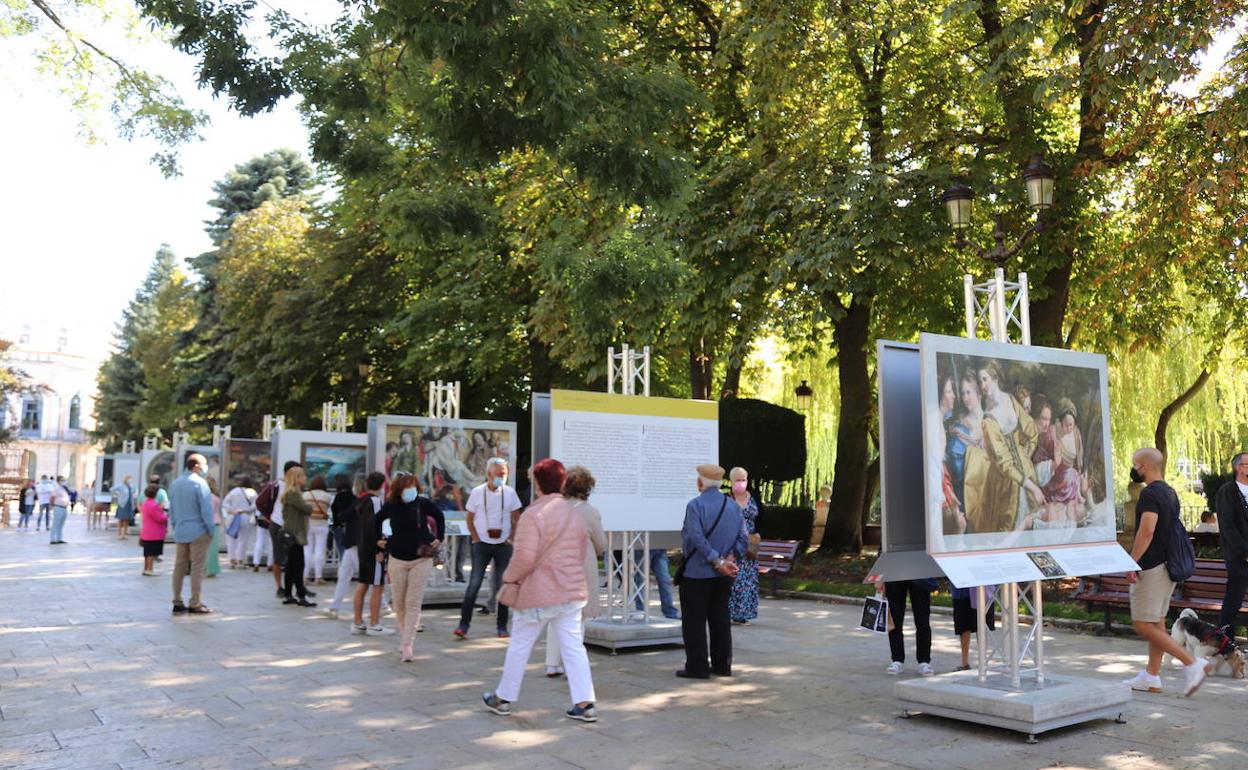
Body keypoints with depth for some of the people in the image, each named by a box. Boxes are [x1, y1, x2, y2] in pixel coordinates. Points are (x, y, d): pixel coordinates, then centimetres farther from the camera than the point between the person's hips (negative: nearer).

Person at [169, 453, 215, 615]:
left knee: (179, 566, 12)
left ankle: (177, 603, 16)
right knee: (197, 567, -2)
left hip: (180, 532, 7)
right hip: (198, 532, -7)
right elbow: (206, 509, -15)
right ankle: (195, 604, -1)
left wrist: (176, 526, 20)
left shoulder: (176, 483, 10)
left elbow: (171, 508, 15)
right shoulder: (199, 483, -14)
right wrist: (210, 529, -7)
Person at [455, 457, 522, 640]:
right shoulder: (477, 492, -2)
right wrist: (476, 538, -4)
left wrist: (512, 539, -2)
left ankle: (502, 626, 12)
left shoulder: (510, 493, 1)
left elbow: (515, 519, 7)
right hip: (482, 544, -1)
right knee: (474, 584, -5)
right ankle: (464, 624, 0)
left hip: (503, 545, 1)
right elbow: (470, 519, 5)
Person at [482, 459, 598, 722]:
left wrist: (509, 579, -4)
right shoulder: (576, 514, 8)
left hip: (539, 593, -6)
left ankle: (503, 699, 24)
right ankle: (585, 703, 2)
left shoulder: (534, 515, -16)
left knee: (519, 646, 10)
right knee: (574, 646, 7)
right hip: (572, 591, 6)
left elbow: (524, 557, -20)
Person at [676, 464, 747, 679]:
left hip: (697, 573, -6)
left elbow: (698, 539, -22)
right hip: (723, 576, 6)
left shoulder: (696, 505, -14)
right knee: (721, 619, 14)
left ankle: (697, 667, 4)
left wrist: (717, 561, -18)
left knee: (694, 621, 2)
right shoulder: (733, 505, 7)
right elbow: (743, 539, 3)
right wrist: (731, 558, -4)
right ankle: (722, 665, 19)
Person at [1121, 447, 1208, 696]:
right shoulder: (1170, 492, 14)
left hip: (1152, 568, -10)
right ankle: (1151, 677, 17)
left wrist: (1131, 562, -21)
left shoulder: (1150, 494, -16)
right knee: (1157, 622, 12)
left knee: (1143, 624, -5)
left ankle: (1192, 663, -8)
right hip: (1168, 565, 10)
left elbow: (1147, 531, -26)